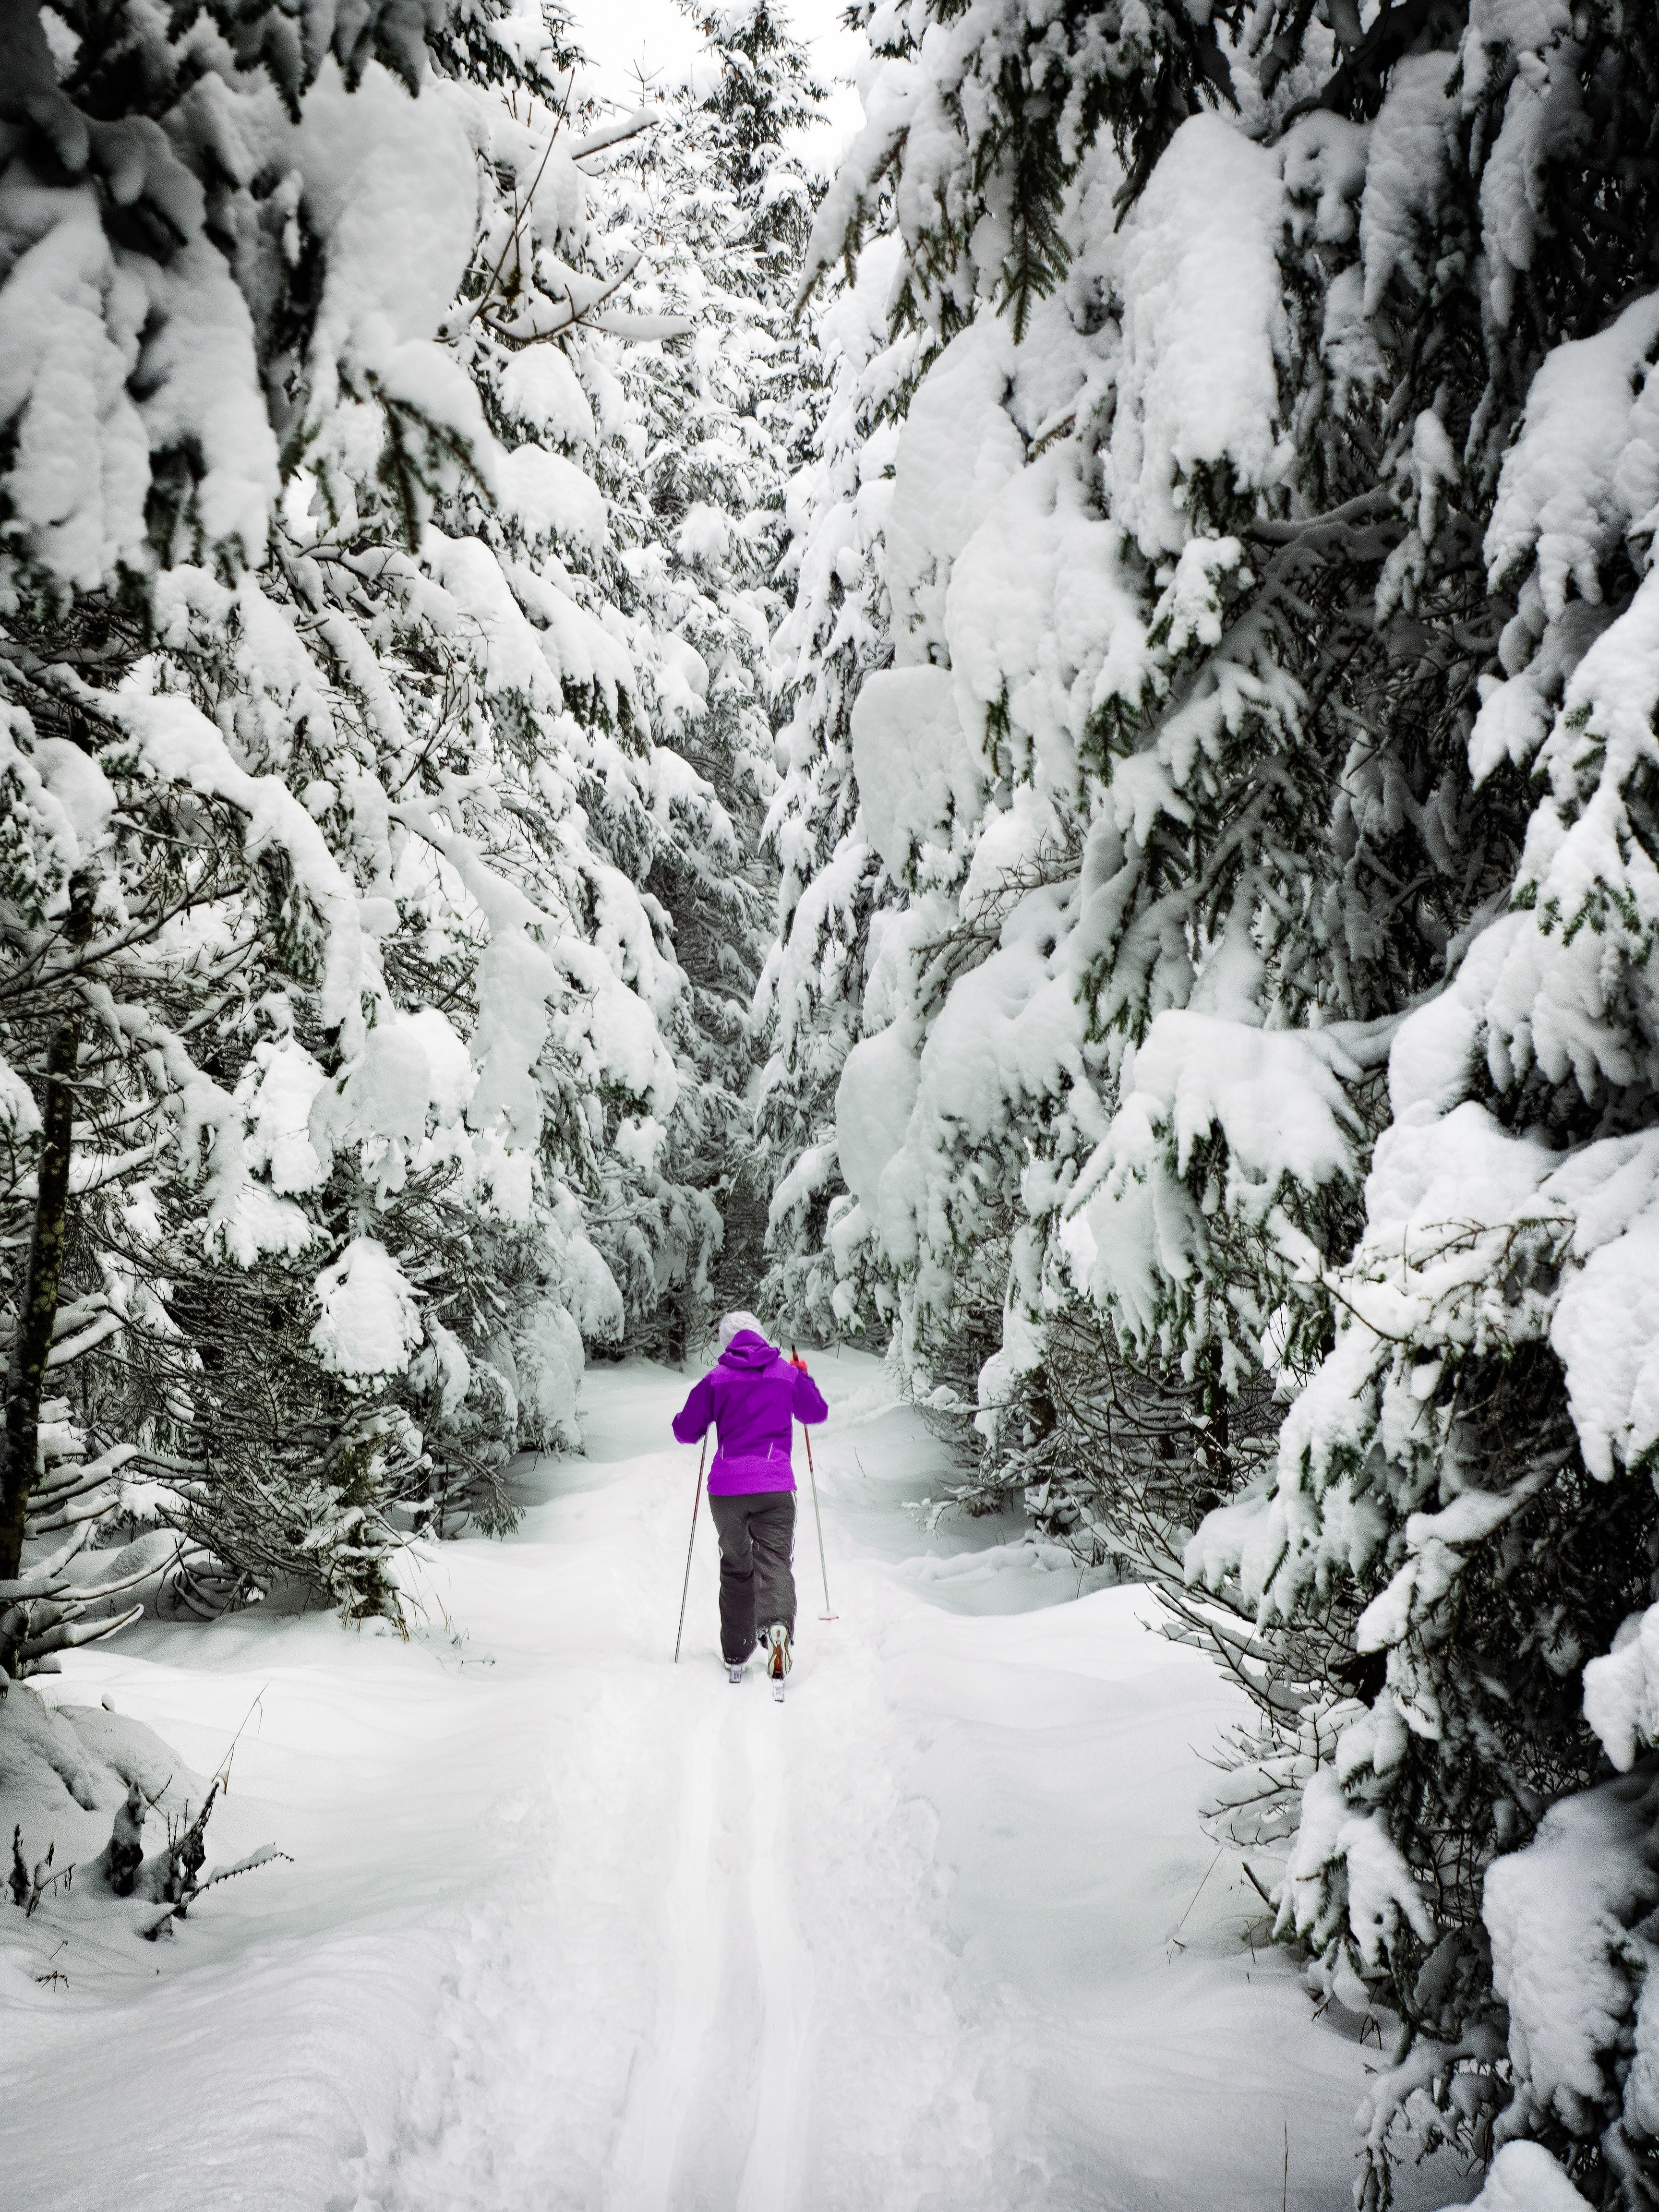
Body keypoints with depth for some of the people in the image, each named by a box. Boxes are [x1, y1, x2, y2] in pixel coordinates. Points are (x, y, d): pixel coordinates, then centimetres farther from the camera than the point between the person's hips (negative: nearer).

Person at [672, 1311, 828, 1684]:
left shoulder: (716, 1379, 3)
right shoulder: (789, 1374, 7)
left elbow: (686, 1431, 7)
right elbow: (817, 1413, 23)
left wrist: (707, 1414, 27)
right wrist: (804, 1377, 39)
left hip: (726, 1488, 1)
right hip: (775, 1487, -1)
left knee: (735, 1568, 16)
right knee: (774, 1561, -4)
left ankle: (735, 1656, 19)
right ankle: (777, 1625, -34)